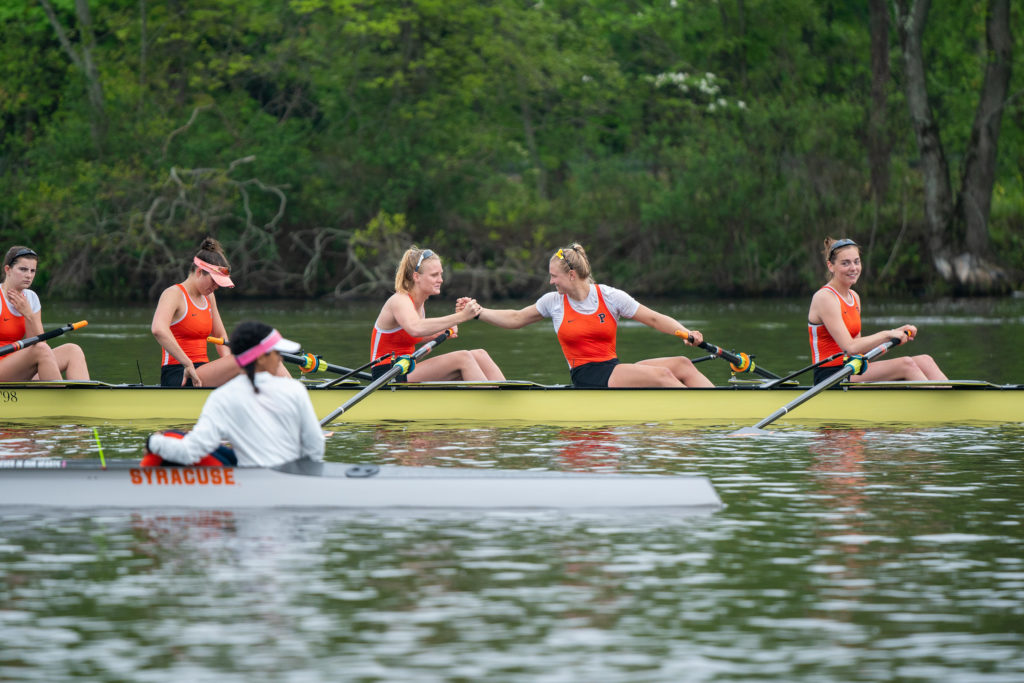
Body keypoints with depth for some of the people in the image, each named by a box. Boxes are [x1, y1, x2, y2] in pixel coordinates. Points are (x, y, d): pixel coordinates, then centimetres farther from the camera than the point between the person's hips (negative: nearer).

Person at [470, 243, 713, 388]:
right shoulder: (553, 302, 7)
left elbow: (654, 318, 2)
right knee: (662, 375, -26)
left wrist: (686, 333, -13)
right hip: (586, 378, -3)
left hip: (613, 369, 4)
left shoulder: (610, 297, 5)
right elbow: (515, 319, 18)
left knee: (682, 364, -18)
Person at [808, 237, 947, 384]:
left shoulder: (854, 297, 16)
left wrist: (895, 334, 2)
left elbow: (860, 346, 14)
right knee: (906, 364, -23)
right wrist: (888, 334, -14)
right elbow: (850, 347, -20)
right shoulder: (825, 298, -12)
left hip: (852, 371, 9)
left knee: (924, 361, -7)